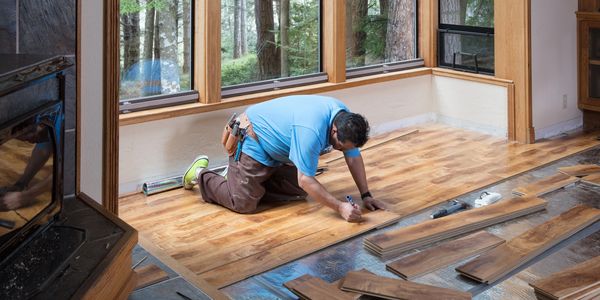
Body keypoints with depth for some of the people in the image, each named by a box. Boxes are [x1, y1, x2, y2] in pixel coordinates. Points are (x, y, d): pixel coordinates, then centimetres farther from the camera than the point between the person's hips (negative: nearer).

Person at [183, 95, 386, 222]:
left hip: (275, 149, 9)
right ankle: (202, 174, 9)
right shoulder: (312, 131, -38)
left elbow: (354, 157, -2)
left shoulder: (344, 119, -12)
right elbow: (305, 180, -34)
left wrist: (366, 195, -6)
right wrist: (340, 207, -33)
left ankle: (248, 179, 19)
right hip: (251, 142, -9)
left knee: (298, 192, 3)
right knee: (243, 204, -15)